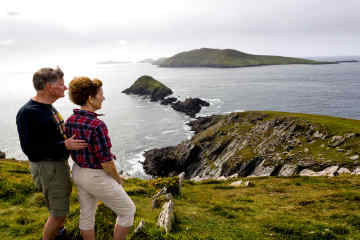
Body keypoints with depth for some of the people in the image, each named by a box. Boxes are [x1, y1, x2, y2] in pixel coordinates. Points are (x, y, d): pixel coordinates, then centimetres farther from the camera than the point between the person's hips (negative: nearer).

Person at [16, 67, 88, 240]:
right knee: (58, 213, -1)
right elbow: (29, 148, -23)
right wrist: (64, 146, -27)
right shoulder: (28, 113, -21)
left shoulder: (48, 107, 7)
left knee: (62, 199, 25)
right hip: (47, 167, -9)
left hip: (60, 163, 9)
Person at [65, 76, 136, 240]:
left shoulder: (70, 121, -5)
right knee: (128, 211, 13)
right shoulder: (97, 125, -30)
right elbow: (106, 161, -24)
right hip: (97, 179, -8)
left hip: (78, 173, 8)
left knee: (87, 214, 23)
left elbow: (72, 151, 7)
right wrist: (118, 179, -6)